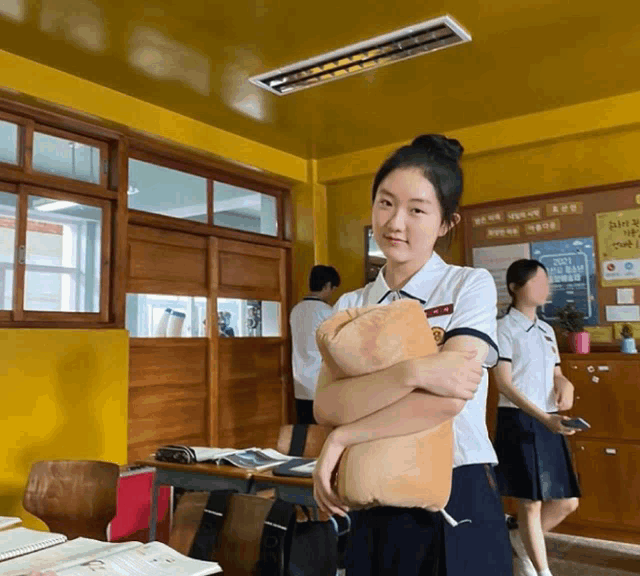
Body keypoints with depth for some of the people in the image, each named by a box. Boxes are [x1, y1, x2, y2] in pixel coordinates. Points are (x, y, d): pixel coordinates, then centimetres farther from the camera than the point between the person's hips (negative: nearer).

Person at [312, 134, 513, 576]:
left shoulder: (471, 286, -6)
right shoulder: (351, 306, 3)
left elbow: (448, 399, -20)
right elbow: (326, 407, -13)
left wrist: (343, 437, -15)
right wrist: (413, 372, -26)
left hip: (458, 502, -3)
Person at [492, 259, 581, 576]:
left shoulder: (547, 330, 14)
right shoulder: (505, 328, -8)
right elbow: (504, 384, -14)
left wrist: (566, 384, -4)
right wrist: (544, 418, -23)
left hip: (549, 423, 7)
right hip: (519, 421, -7)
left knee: (567, 501, 11)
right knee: (531, 502, 2)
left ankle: (520, 540, 34)